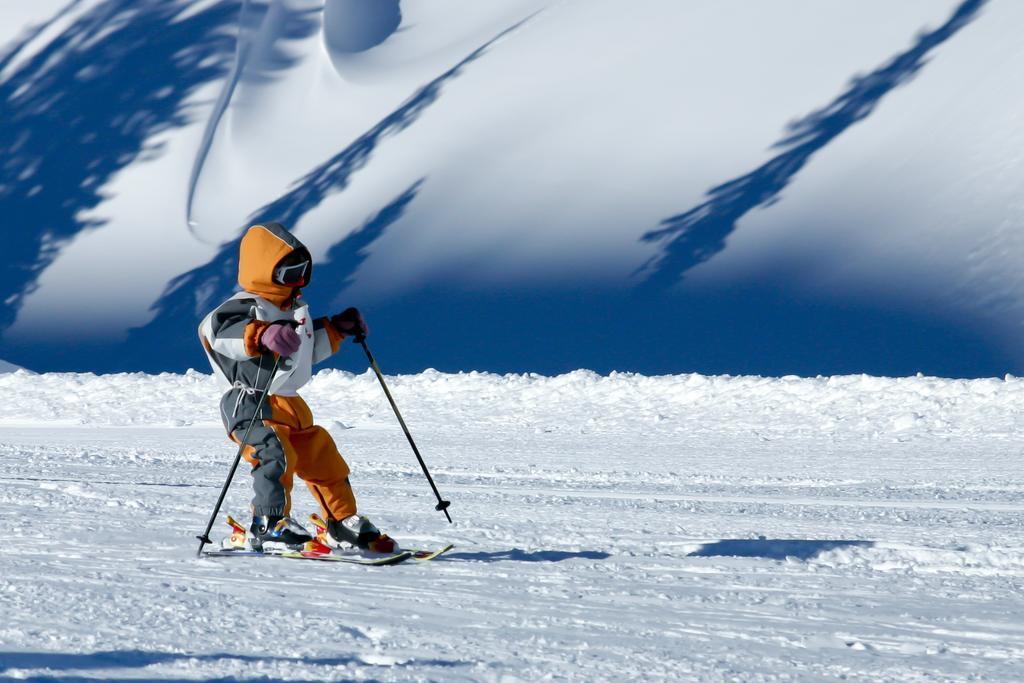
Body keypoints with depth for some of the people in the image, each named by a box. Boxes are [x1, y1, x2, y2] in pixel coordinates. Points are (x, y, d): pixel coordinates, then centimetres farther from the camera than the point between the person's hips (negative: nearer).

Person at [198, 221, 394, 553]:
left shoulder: (295, 311, 20)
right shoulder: (246, 308, -12)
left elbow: (309, 350, 35)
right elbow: (214, 328, -35)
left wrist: (336, 329, 22)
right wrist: (261, 335, -50)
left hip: (290, 404, 9)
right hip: (252, 403, -9)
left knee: (323, 458, 13)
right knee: (276, 455, -30)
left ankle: (343, 525, 26)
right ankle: (268, 526, -22)